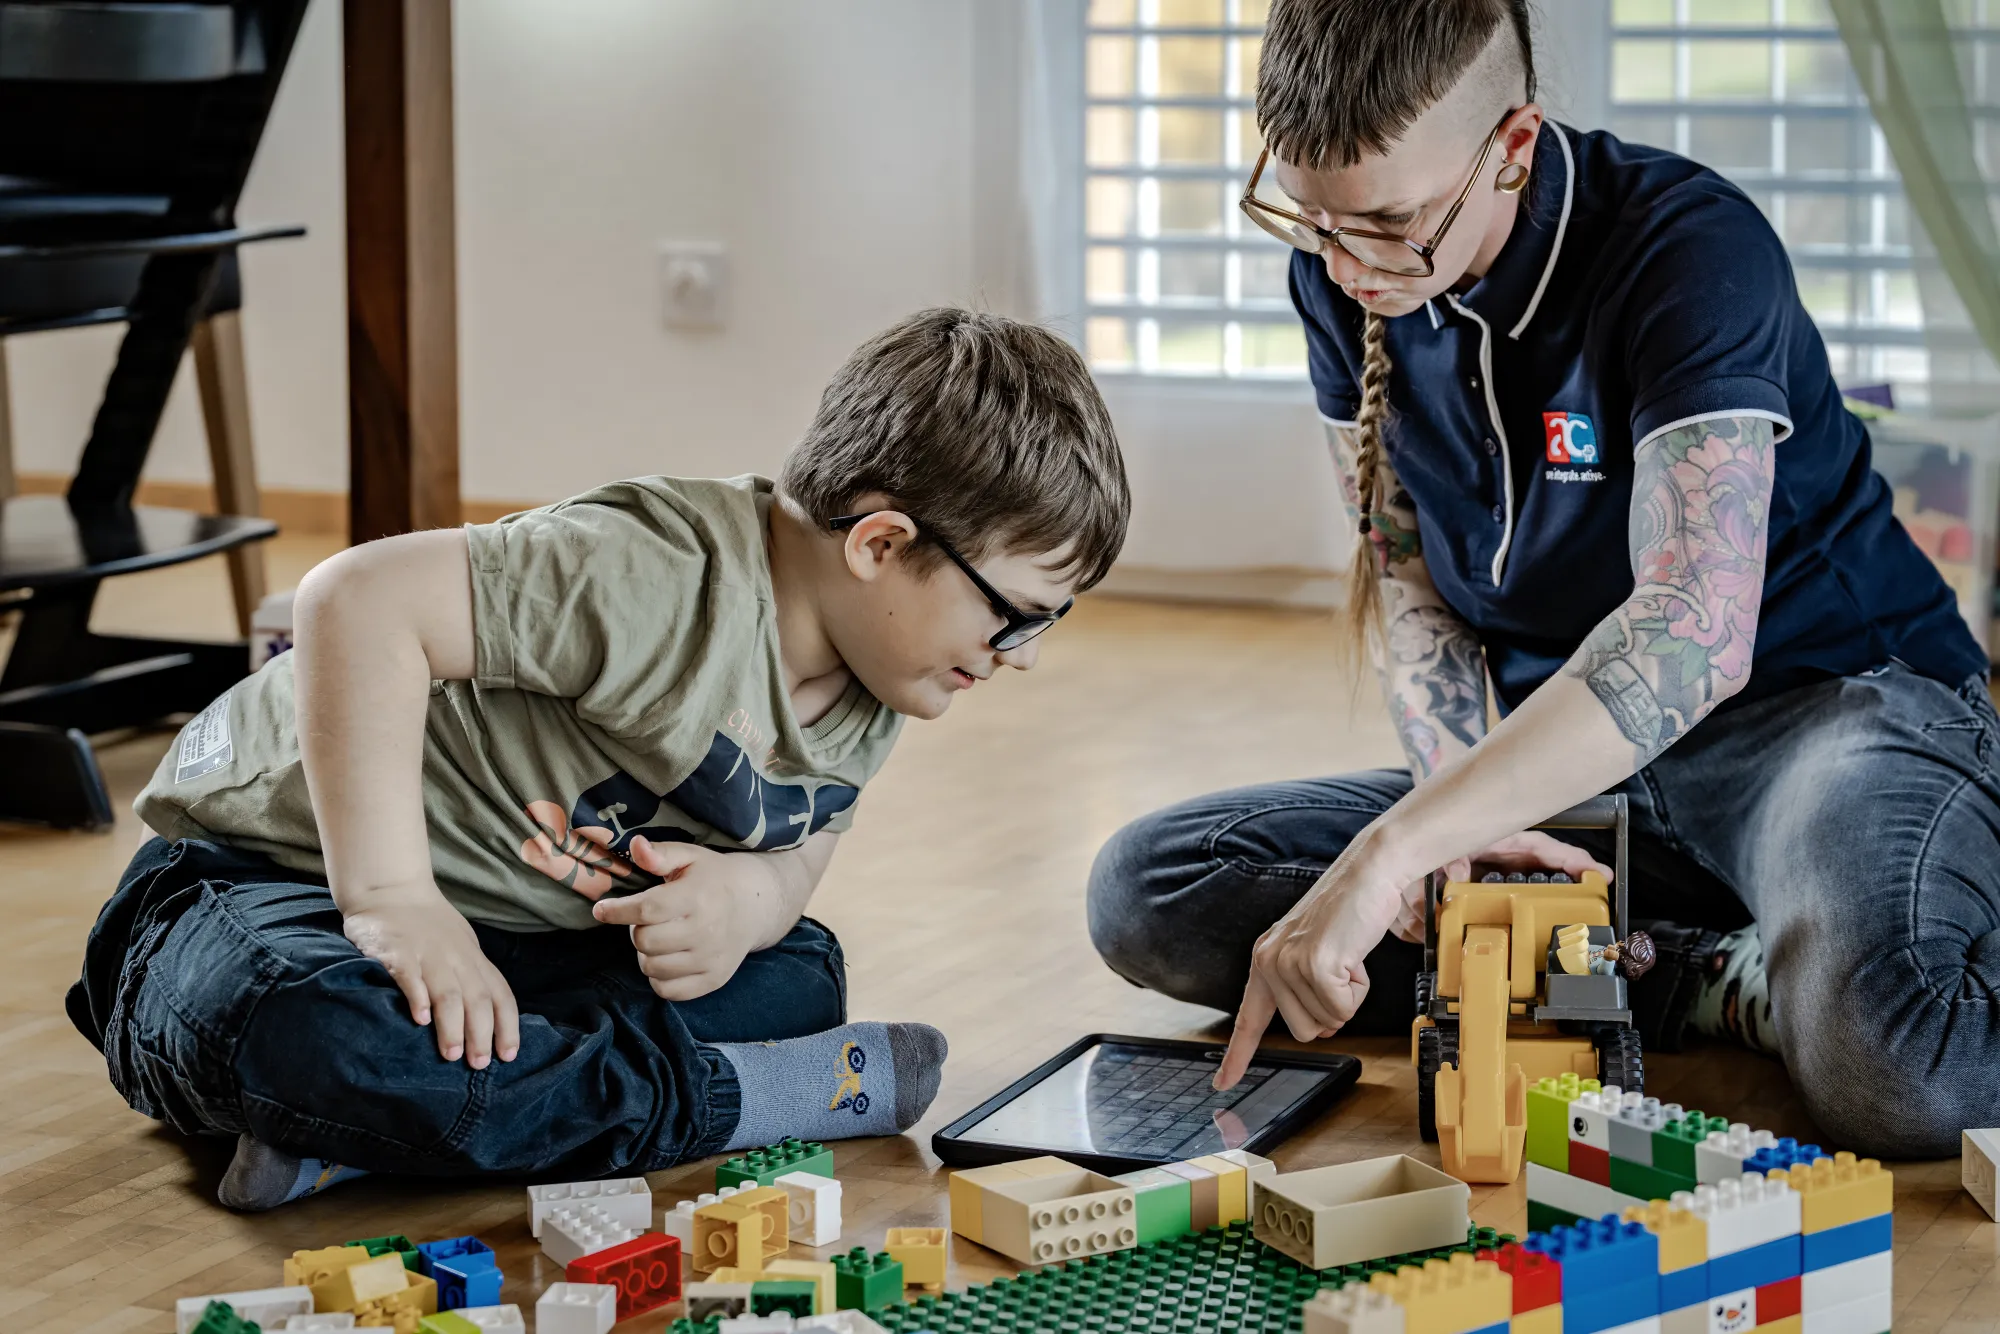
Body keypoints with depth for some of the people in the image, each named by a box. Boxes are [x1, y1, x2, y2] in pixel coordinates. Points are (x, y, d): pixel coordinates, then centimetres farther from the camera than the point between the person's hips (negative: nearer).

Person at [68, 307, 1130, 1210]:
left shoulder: (872, 693, -1)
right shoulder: (674, 584, -31)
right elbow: (362, 603, -37)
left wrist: (752, 897, -19)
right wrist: (394, 899, -37)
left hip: (507, 939, 9)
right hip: (270, 874, -8)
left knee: (797, 978, -4)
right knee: (291, 1038, -41)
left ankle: (357, 1127, -17)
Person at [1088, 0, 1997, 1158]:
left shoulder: (1689, 248, -22)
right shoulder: (1344, 273, -2)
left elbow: (1695, 629, -35)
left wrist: (1395, 848, -42)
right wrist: (1459, 816, -12)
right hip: (1571, 776, 7)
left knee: (1890, 1066, -41)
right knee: (1145, 893, -12)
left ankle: (1768, 980, -3)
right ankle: (1692, 974, -13)